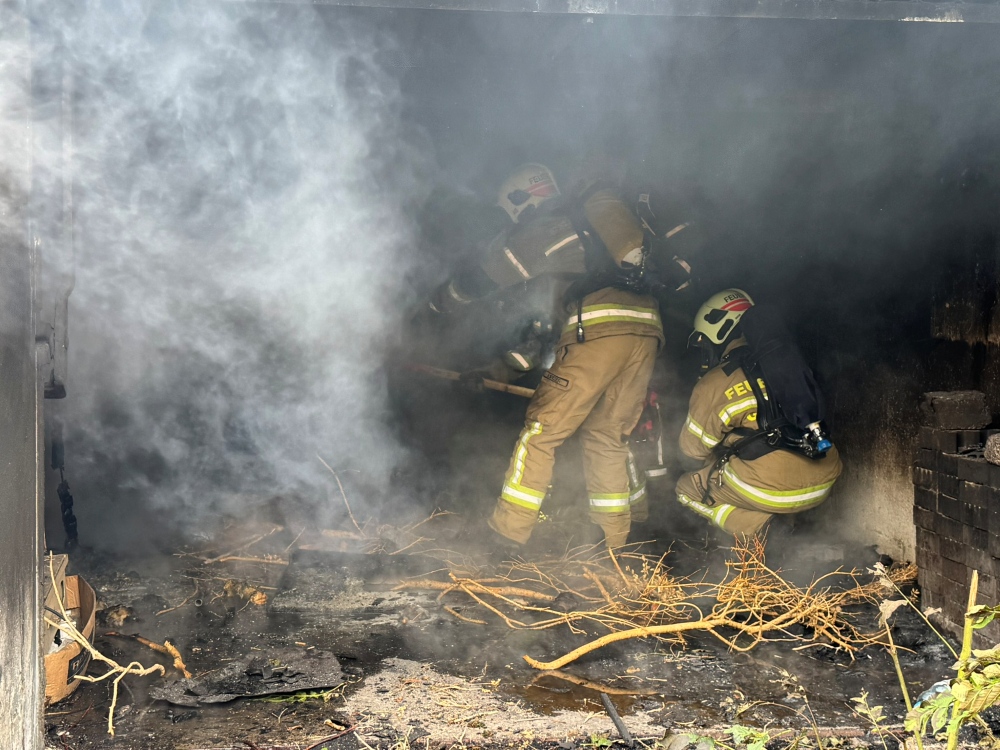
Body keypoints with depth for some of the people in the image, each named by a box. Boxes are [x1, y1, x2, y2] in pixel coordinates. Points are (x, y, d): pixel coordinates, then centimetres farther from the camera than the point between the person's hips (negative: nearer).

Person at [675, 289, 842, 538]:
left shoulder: (713, 384, -5)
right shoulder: (787, 362, 12)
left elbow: (693, 447, 6)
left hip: (774, 489, -7)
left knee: (688, 487, 16)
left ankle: (755, 531, -2)